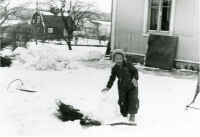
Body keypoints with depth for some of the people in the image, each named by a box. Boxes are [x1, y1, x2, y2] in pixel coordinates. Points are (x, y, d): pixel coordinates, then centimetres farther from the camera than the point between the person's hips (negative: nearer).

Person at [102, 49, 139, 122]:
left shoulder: (128, 64, -12)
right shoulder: (114, 68, -2)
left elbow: (135, 71, -7)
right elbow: (112, 78, 4)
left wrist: (135, 78, -25)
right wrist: (108, 87, 1)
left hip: (132, 85, -3)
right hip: (122, 87, 3)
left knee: (133, 99, -5)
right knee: (122, 100, 6)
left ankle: (132, 115, 5)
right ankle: (124, 113, 23)